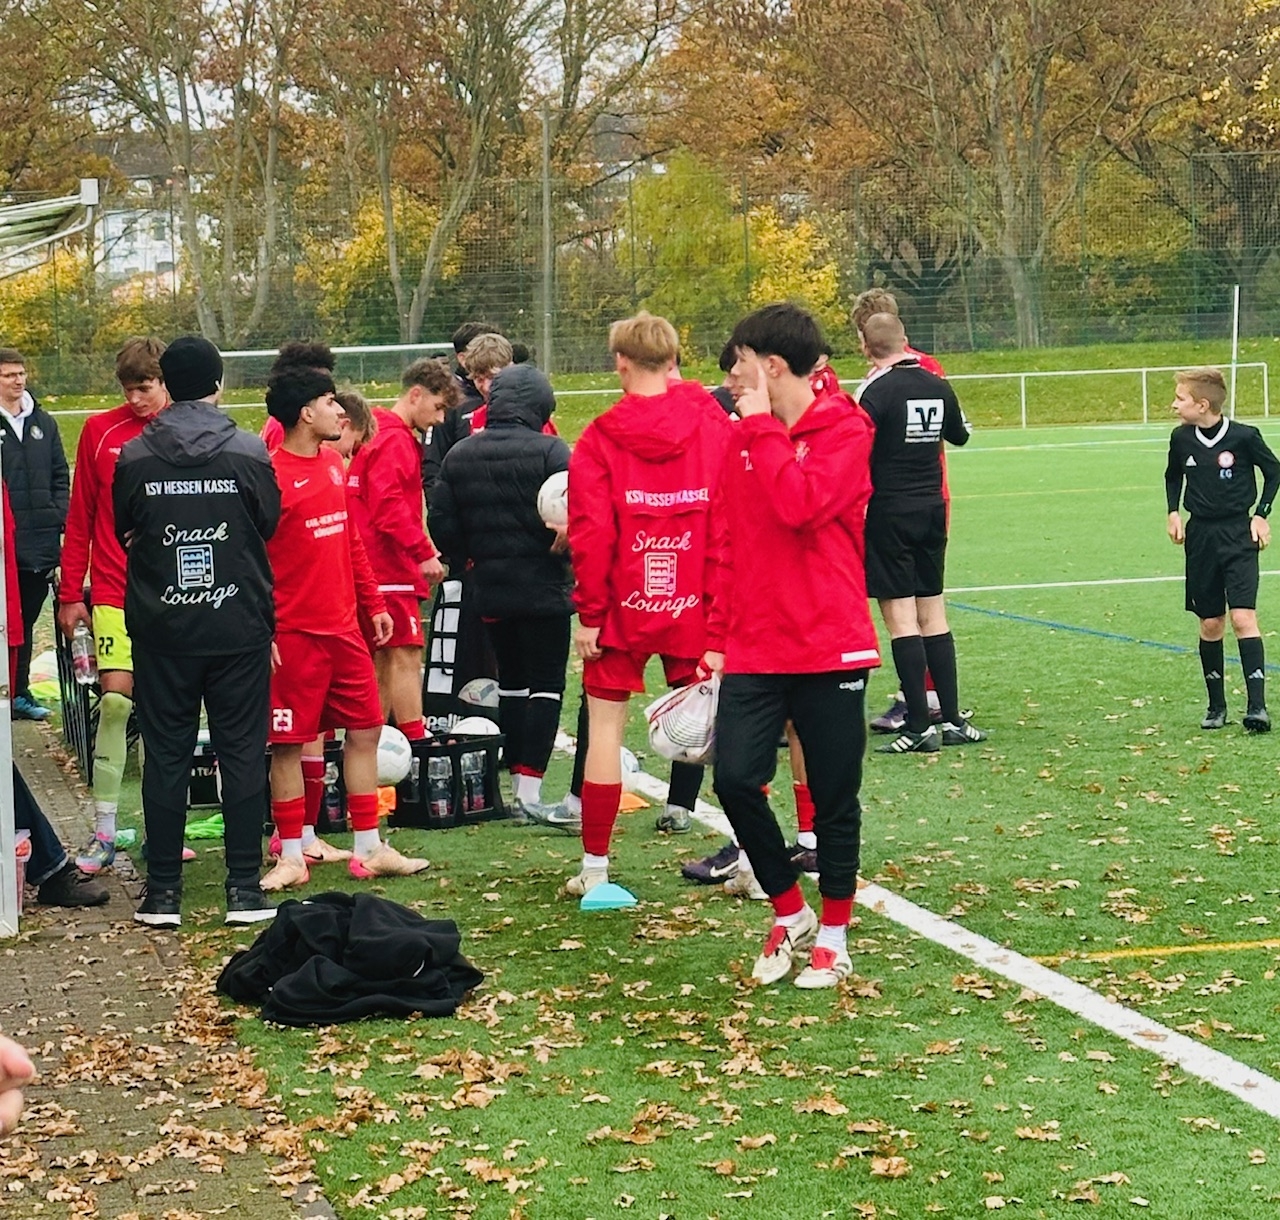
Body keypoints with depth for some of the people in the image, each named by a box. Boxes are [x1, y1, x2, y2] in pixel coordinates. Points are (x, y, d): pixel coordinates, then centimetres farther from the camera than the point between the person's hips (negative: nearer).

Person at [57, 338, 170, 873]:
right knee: (115, 699, -9)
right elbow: (80, 517, 8)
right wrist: (70, 593, 6)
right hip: (114, 592, 0)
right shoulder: (100, 431, 3)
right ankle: (103, 832, -4)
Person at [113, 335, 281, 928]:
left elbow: (123, 532, 8)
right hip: (239, 628, -1)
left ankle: (163, 890, 8)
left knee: (165, 756, 7)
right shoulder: (250, 452, -7)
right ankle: (244, 887, 5)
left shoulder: (133, 457, -5)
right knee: (242, 753, 5)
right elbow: (269, 526, 5)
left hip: (161, 630, 1)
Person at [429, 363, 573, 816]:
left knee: (510, 680, 18)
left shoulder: (459, 455, 4)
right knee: (546, 683, 0)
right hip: (544, 587, -5)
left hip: (490, 590, 5)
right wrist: (563, 550, 0)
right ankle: (530, 786, -8)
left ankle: (517, 779, 21)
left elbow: (441, 522, 3)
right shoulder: (550, 451, -12)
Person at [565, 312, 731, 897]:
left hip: (624, 607, -2)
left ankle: (595, 866, 8)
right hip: (699, 607, 2)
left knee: (604, 725, 7)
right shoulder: (714, 425, -1)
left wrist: (590, 613, -4)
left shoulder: (600, 439, -7)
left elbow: (591, 535, -10)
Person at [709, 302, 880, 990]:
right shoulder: (745, 437, 10)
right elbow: (727, 541, 14)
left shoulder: (845, 431, -8)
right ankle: (790, 914, 12)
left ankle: (833, 936, 21)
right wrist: (717, 637, 11)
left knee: (834, 798, 4)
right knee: (735, 779, -9)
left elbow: (799, 505, -25)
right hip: (753, 651, 5)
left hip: (830, 648, -5)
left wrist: (764, 427, -15)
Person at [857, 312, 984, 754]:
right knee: (933, 613, 12)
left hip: (889, 514, -6)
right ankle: (952, 719, 12)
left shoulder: (877, 391, -13)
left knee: (900, 616, -4)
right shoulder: (938, 386, 5)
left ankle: (919, 726, -7)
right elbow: (959, 435, 23)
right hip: (931, 507, 6)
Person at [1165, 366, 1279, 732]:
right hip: (1200, 536, 4)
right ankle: (1216, 706, 18)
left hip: (1238, 535, -4)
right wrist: (1173, 512, 8)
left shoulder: (1244, 437, -12)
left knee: (1243, 618, -15)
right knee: (1210, 624, 7)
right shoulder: (1181, 438, -1)